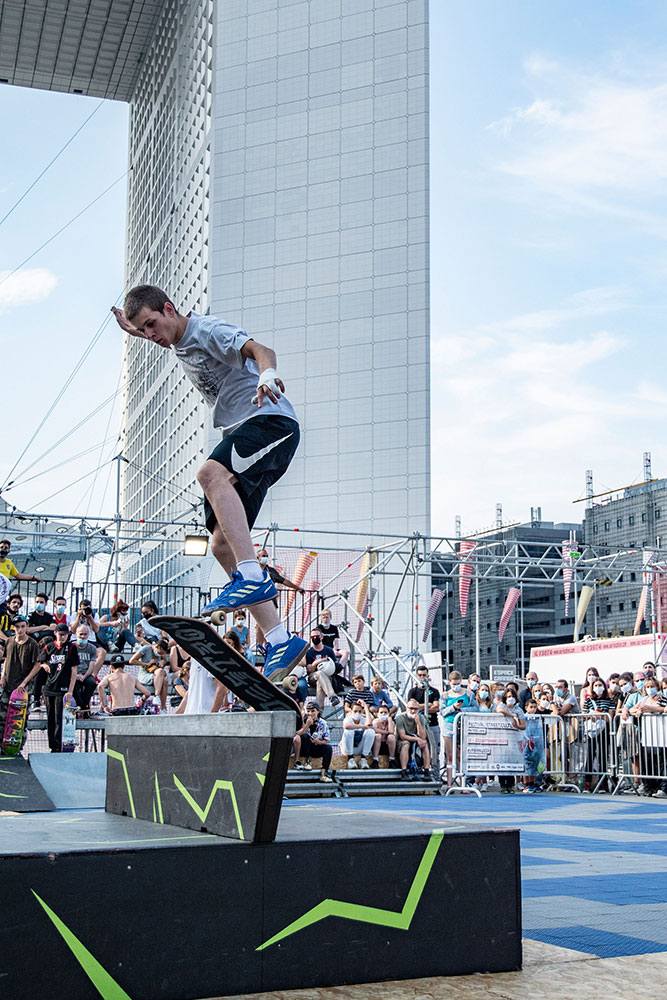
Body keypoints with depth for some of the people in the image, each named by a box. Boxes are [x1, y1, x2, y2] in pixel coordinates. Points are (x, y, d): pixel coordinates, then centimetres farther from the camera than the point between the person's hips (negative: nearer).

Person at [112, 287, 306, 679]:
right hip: (241, 434, 9)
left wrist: (267, 376, -48)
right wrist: (134, 326, 47)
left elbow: (261, 350, -28)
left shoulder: (208, 329, -8)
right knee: (222, 546, -3)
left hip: (272, 421, -9)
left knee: (211, 473, -38)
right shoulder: (179, 343, 18)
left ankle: (254, 577, -44)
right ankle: (281, 641, -4)